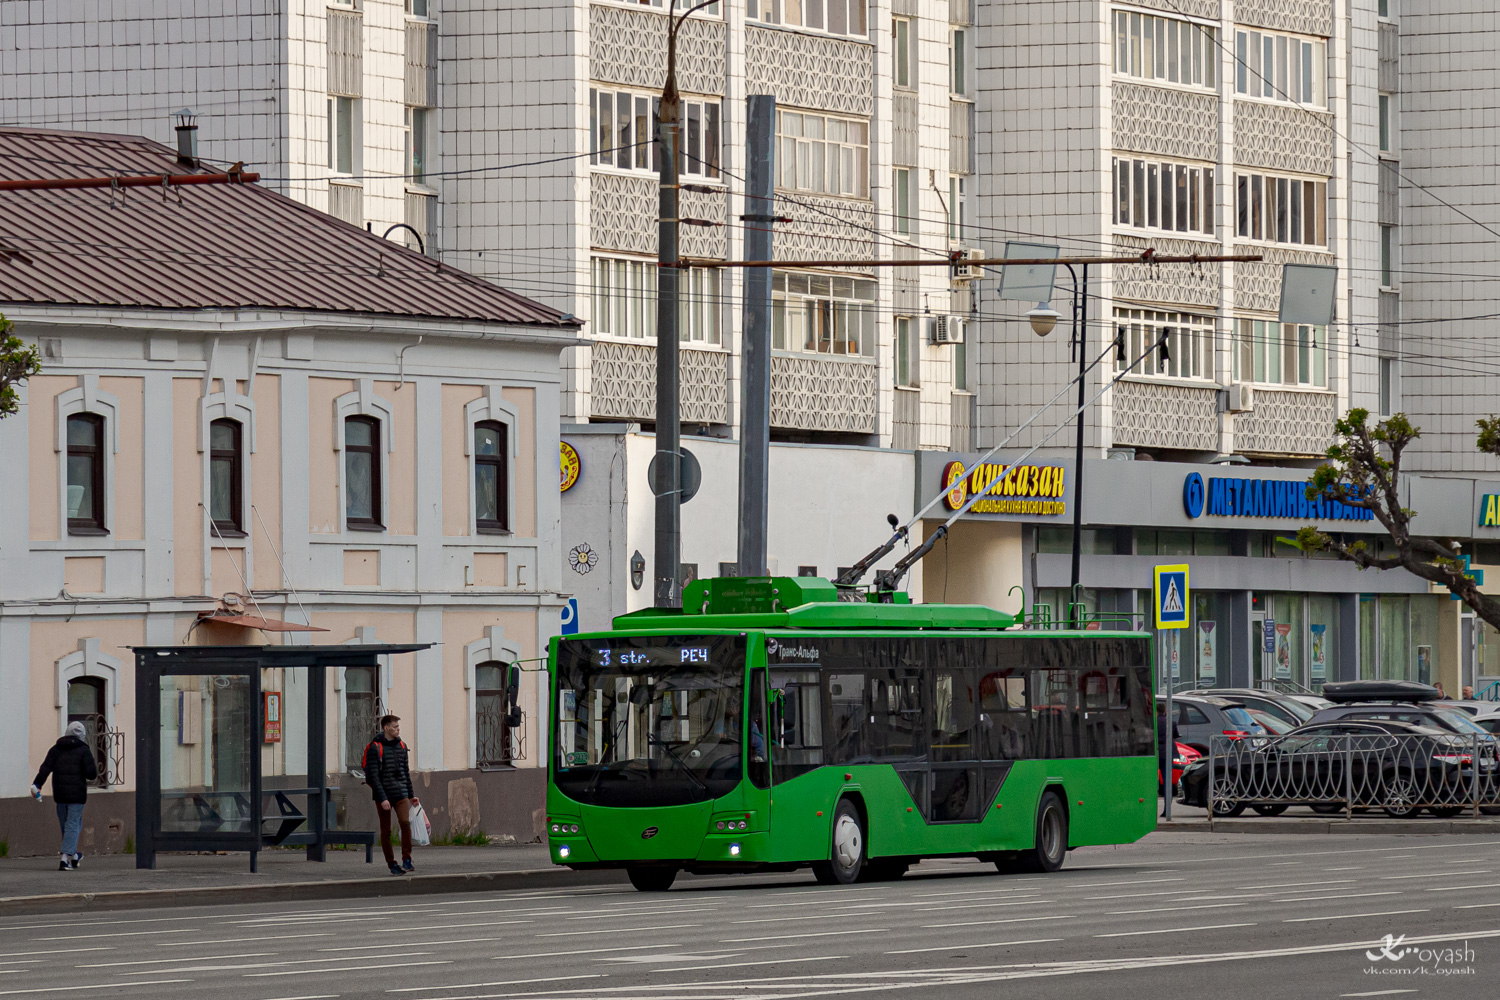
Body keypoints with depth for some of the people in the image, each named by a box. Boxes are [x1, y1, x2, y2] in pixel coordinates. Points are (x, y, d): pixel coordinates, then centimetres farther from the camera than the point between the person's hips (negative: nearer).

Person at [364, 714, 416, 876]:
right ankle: (391, 864, 12)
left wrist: (410, 795, 20)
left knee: (405, 823, -17)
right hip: (383, 795, -3)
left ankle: (406, 860, -11)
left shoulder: (401, 746, 11)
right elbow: (373, 776, -12)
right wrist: (382, 798, -19)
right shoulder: (375, 748, -8)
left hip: (401, 794, 3)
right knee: (386, 831, 3)